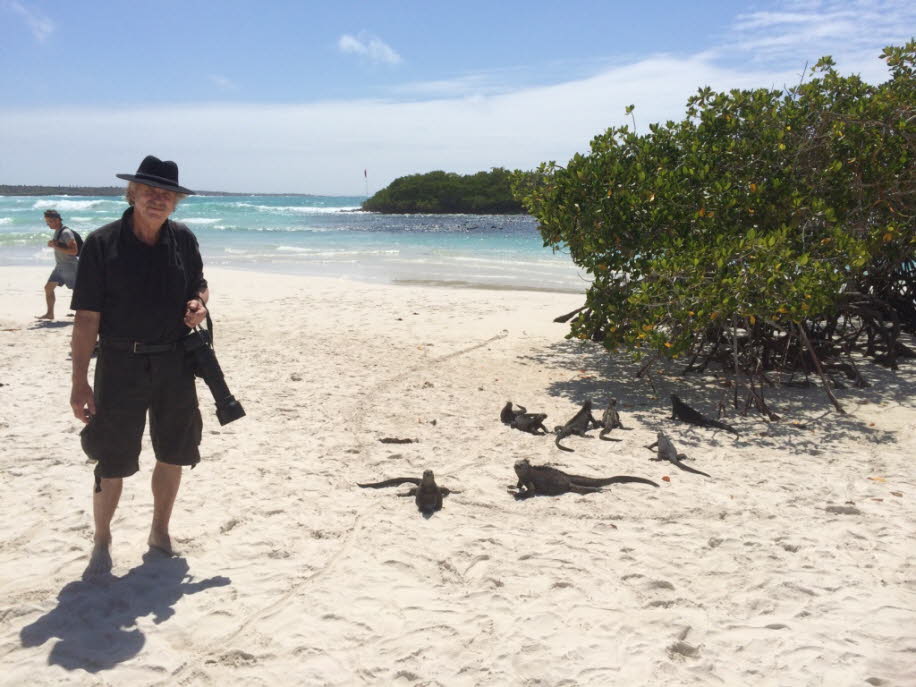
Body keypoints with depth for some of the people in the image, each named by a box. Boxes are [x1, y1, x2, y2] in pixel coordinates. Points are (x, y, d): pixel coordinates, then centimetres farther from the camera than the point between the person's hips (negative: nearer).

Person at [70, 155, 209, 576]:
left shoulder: (183, 240, 2)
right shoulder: (102, 243, -9)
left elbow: (200, 286, 19)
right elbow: (87, 318, -10)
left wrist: (199, 305, -6)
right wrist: (79, 380, -14)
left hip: (175, 363, 4)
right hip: (121, 364, -4)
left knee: (174, 454, 12)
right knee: (112, 461, 3)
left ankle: (159, 532, 33)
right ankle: (101, 541, 25)